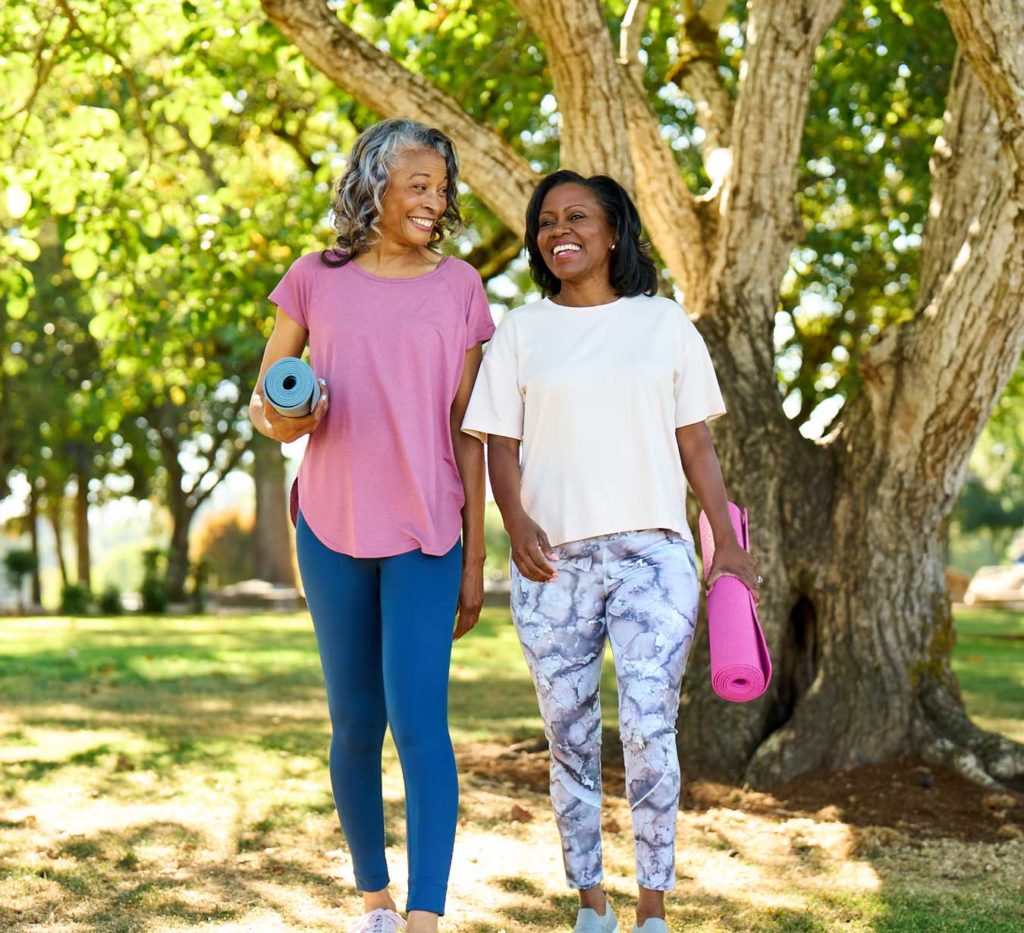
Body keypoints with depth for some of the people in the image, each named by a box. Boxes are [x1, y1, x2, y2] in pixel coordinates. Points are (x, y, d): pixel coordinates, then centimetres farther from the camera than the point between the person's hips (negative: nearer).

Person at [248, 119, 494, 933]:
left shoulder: (458, 286, 3)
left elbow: (467, 431, 4)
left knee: (419, 716, -14)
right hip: (332, 527, 2)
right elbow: (263, 400, 11)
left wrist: (475, 559, 3)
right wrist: (283, 419, -15)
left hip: (425, 531, -1)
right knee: (356, 723, 9)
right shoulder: (316, 278, 3)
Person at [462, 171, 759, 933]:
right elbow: (500, 444, 6)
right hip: (553, 561, 1)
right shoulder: (521, 332, 11)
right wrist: (516, 525, -12)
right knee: (571, 740, 5)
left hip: (652, 553, -1)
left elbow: (696, 444, 10)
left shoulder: (664, 323, 10)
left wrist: (728, 544, 3)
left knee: (650, 732, -12)